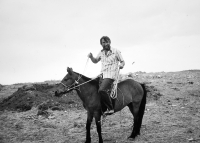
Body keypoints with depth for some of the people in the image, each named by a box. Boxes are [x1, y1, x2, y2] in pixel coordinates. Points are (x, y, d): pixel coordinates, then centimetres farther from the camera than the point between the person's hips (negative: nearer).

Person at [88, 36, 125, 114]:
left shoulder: (116, 51, -3)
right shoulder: (101, 52, 13)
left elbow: (122, 62, 3)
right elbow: (95, 61, 25)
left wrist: (121, 65, -20)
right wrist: (91, 57, 4)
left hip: (111, 75, -8)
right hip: (103, 75, 8)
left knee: (101, 90, -28)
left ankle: (110, 108, -23)